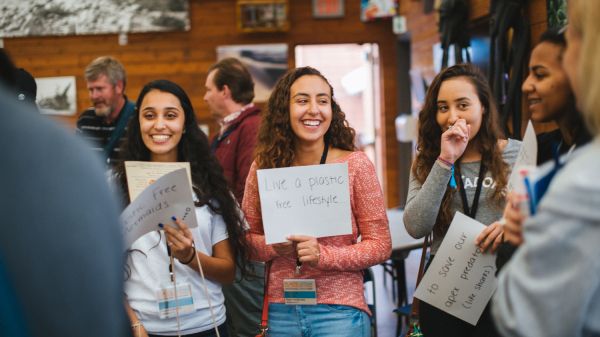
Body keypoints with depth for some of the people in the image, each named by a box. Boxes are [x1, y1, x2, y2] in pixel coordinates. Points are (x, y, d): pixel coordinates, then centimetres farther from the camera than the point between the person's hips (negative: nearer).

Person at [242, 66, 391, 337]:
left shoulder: (355, 164, -6)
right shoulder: (263, 166, 0)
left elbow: (380, 244, -5)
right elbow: (246, 238, 9)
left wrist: (324, 255, -19)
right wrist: (272, 246, -13)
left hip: (340, 309, -2)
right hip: (280, 310, 2)